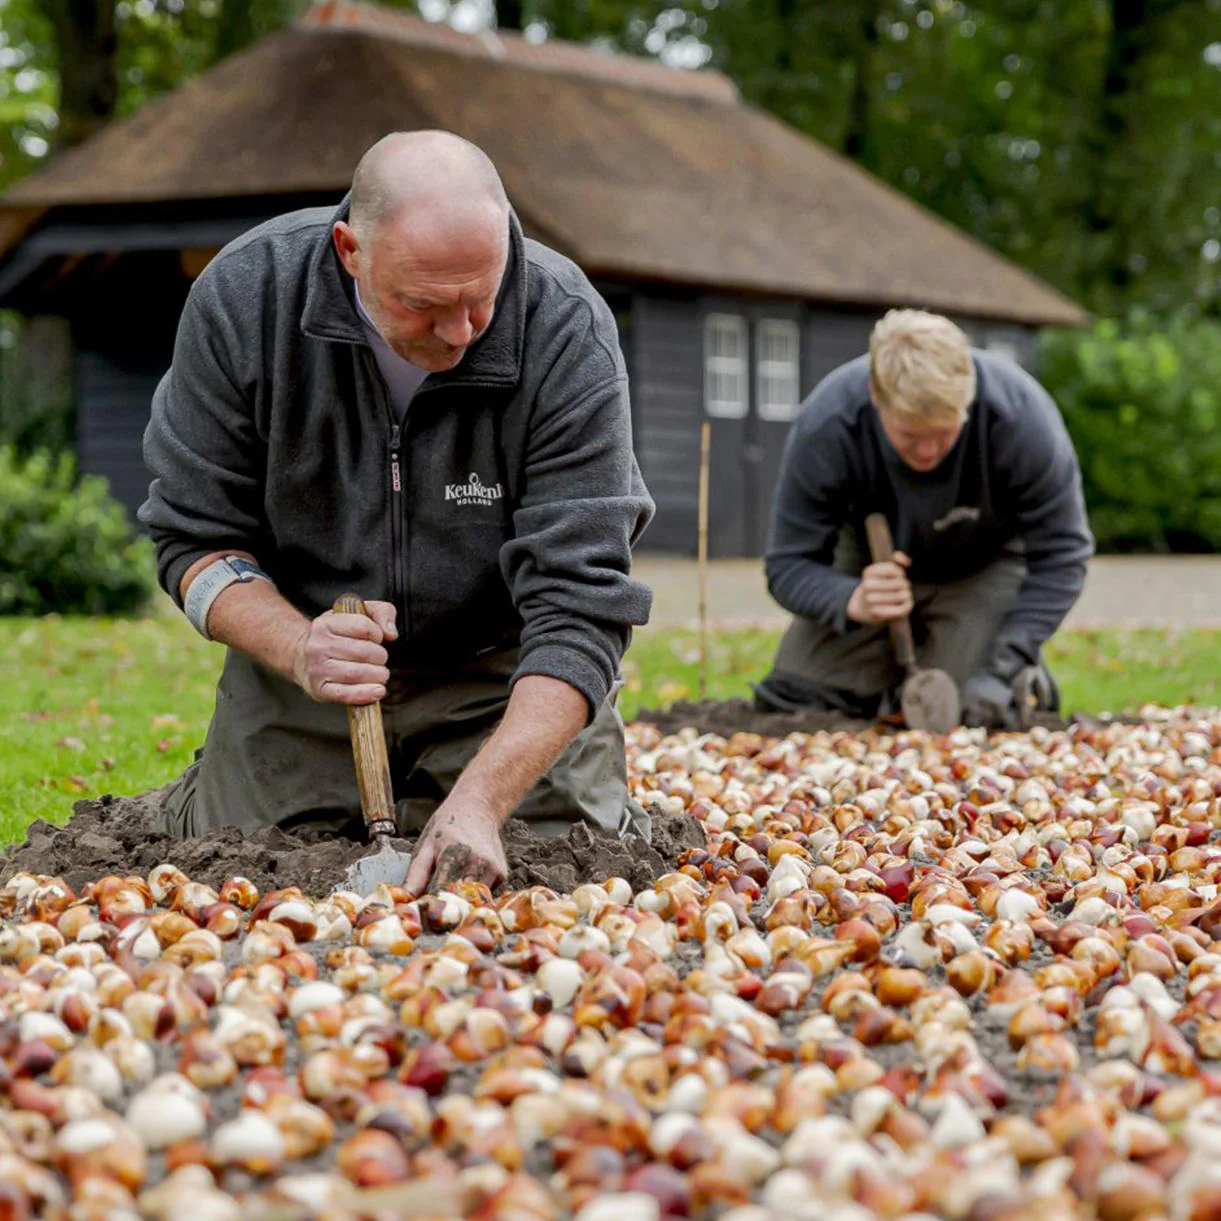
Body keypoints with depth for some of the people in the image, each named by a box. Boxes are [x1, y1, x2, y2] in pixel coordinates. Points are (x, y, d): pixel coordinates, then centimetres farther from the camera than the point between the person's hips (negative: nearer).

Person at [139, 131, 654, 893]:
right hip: (305, 643, 1)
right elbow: (194, 534, -12)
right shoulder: (243, 297, -21)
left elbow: (580, 605, -30)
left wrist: (480, 801, -43)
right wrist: (298, 648, -33)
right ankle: (204, 796, 32)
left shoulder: (570, 334, -27)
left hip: (502, 669, -1)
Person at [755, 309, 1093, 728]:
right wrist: (854, 601, -47)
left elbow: (1060, 557, -25)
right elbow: (788, 566, -24)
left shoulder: (1021, 415, -35)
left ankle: (1025, 680, 15)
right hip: (872, 560, 1)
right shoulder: (826, 426, -33)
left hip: (985, 564, -1)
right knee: (789, 702, -11)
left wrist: (1001, 670, -34)